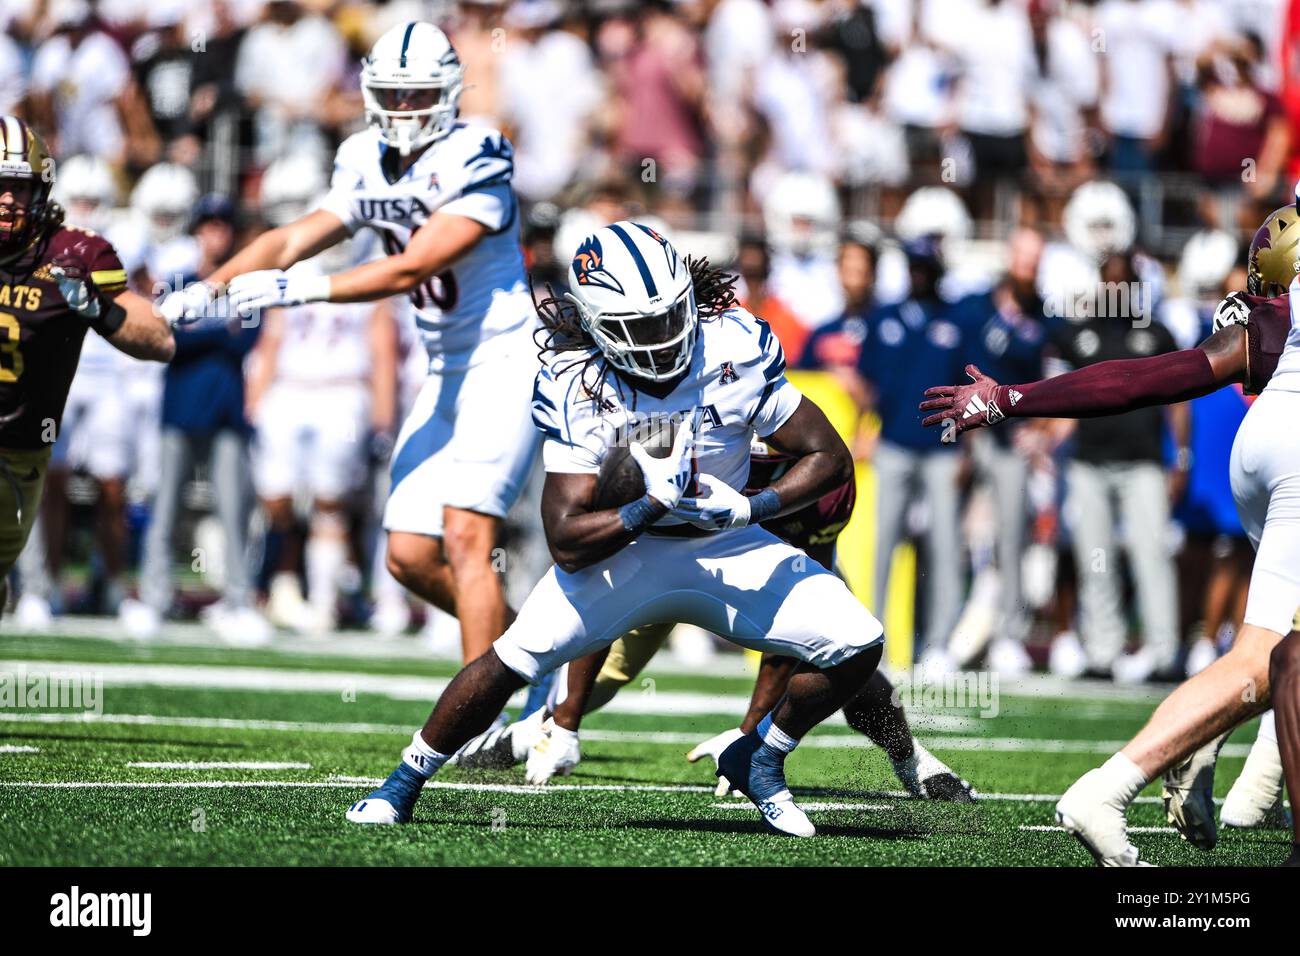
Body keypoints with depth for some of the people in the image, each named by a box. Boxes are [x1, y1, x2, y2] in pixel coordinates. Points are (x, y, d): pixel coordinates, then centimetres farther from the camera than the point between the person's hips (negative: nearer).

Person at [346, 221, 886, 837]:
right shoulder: (574, 387, -24)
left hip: (724, 544, 2)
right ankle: (405, 781, 5)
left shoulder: (736, 347, -21)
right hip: (622, 548, -2)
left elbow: (830, 457, -13)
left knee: (857, 646, -13)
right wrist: (651, 508, -40)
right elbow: (567, 542, -26)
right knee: (516, 657, -20)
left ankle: (759, 758, 15)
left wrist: (748, 507, -27)